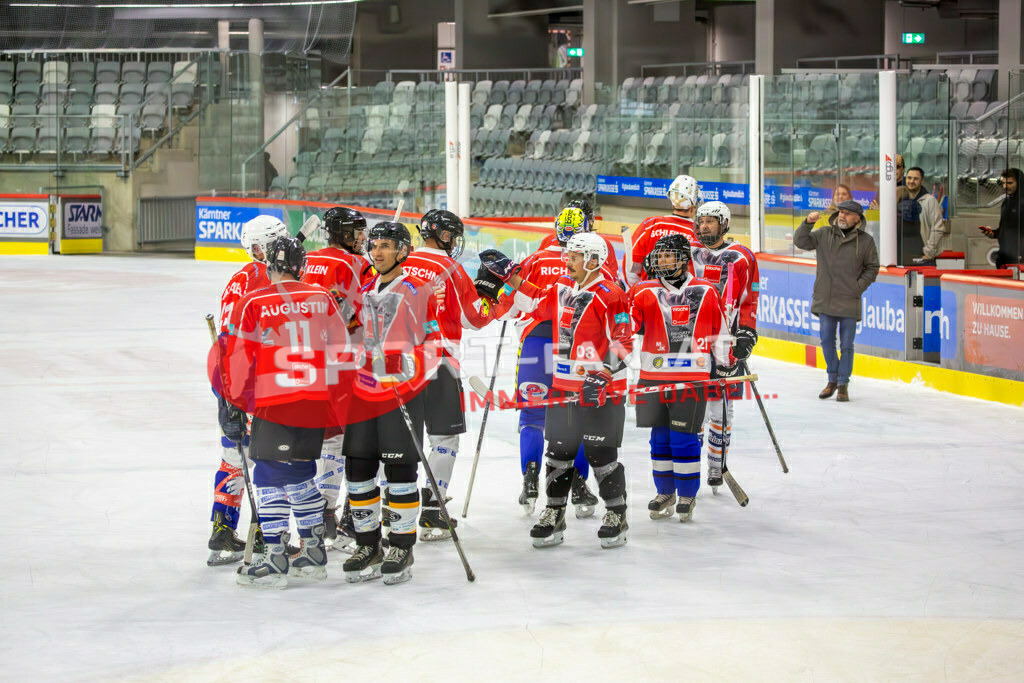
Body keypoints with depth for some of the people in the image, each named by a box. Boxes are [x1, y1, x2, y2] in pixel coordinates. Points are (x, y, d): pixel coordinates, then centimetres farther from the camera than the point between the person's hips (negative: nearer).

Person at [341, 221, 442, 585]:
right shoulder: (364, 292, 15)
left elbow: (432, 344, -6)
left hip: (403, 392, -6)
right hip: (364, 391, 6)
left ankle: (402, 549, 6)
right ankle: (368, 547, 17)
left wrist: (412, 380, -17)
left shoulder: (418, 291, -5)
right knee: (358, 469, 6)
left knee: (400, 470, -3)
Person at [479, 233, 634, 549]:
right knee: (559, 451, 12)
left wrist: (603, 375, -23)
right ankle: (554, 514, 22)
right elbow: (536, 302, 26)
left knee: (601, 454, -2)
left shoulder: (610, 295, -14)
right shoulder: (562, 288, 9)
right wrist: (509, 273, 17)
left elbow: (623, 343, -15)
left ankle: (616, 516, 12)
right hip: (563, 387, 7)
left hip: (600, 390, -7)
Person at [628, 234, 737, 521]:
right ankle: (665, 493, 24)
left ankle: (687, 495, 10)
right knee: (660, 437, 9)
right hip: (654, 376, 2)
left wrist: (725, 363, 14)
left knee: (684, 437, -4)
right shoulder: (645, 292, 2)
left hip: (693, 377, -2)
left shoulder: (705, 292, 4)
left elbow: (719, 332, 13)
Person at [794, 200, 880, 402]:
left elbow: (872, 268, 6)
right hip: (825, 300, 2)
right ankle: (832, 380, 24)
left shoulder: (865, 241, 0)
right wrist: (808, 223, -11)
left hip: (849, 302, -2)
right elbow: (800, 241, 4)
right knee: (827, 342, 8)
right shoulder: (824, 235, 5)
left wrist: (858, 286, -4)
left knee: (846, 345, 2)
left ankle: (843, 385, 11)